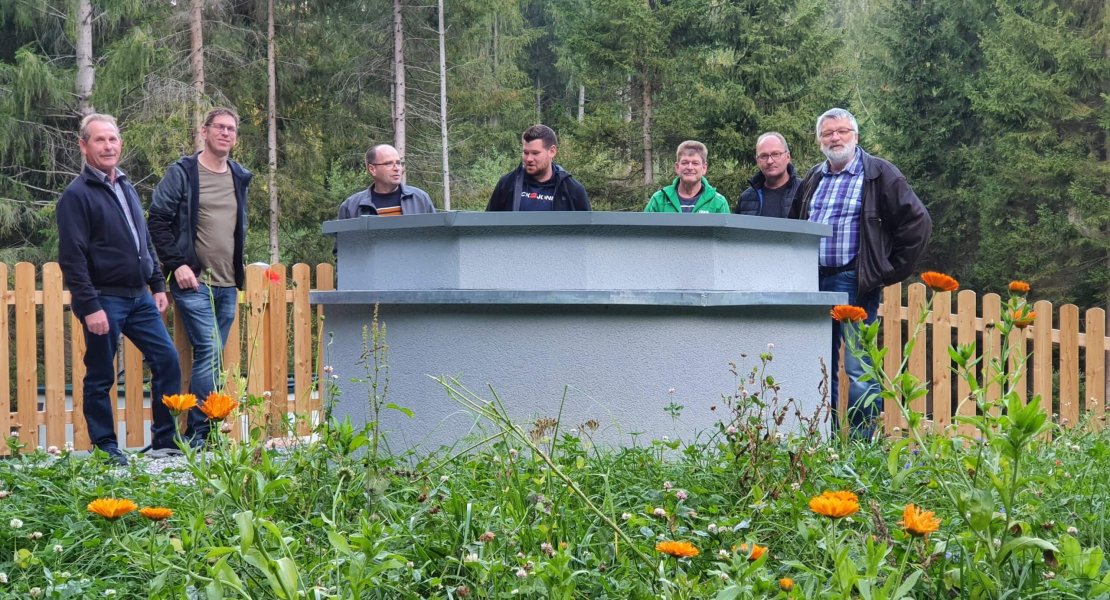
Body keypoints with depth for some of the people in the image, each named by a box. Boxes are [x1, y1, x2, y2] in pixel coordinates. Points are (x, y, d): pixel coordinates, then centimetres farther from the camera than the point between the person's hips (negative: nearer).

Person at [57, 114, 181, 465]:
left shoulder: (126, 188, 14)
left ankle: (166, 441, 13)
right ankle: (105, 447, 14)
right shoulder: (77, 195, -10)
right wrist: (89, 306, -20)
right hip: (104, 301, -7)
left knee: (167, 361, 4)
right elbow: (72, 258, -16)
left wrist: (157, 285, 16)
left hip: (140, 298, 7)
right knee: (101, 378, 2)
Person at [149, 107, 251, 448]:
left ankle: (198, 432, 12)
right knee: (210, 352, -15)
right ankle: (198, 431, -8)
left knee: (211, 357, 7)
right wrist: (177, 263, -13)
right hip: (193, 282, -6)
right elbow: (158, 221, -6)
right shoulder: (182, 173, -3)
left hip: (227, 285, 6)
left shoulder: (239, 178, 15)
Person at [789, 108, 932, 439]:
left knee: (858, 371, -8)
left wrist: (890, 271, -5)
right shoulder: (813, 179, 16)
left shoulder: (879, 175, -1)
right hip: (813, 284, 6)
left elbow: (918, 222, -4)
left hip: (854, 283, -6)